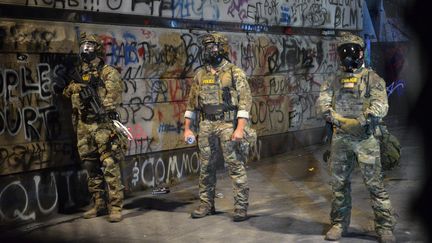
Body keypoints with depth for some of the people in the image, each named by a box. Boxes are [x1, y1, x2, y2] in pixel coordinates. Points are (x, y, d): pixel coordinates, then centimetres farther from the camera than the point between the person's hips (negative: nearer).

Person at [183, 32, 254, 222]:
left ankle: (241, 207, 1)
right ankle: (206, 204, 20)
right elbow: (192, 103, 15)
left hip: (228, 124, -5)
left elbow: (245, 101, -10)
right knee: (206, 166, 9)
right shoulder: (201, 75, 10)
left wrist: (240, 128, -19)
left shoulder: (235, 73, -5)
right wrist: (187, 128, 10)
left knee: (235, 166, -4)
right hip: (206, 124, 5)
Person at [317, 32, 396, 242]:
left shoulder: (372, 79, 0)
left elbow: (380, 106, -13)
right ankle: (339, 223, 23)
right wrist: (335, 118, -18)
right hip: (340, 138, 4)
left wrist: (360, 122, -24)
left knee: (375, 184, -3)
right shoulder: (335, 80, 12)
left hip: (365, 138, -4)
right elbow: (323, 102, -1)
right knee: (339, 183, 10)